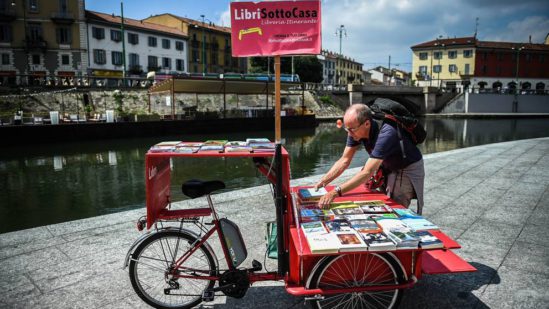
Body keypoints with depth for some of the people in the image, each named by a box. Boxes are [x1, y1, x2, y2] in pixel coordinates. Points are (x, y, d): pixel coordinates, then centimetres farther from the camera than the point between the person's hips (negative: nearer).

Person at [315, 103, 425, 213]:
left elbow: (367, 172, -44)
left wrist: (335, 192, -51)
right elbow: (344, 160, -11)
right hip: (390, 168, 6)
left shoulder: (386, 133, -39)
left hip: (409, 169, -6)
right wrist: (323, 181, -25)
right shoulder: (355, 130, -17)